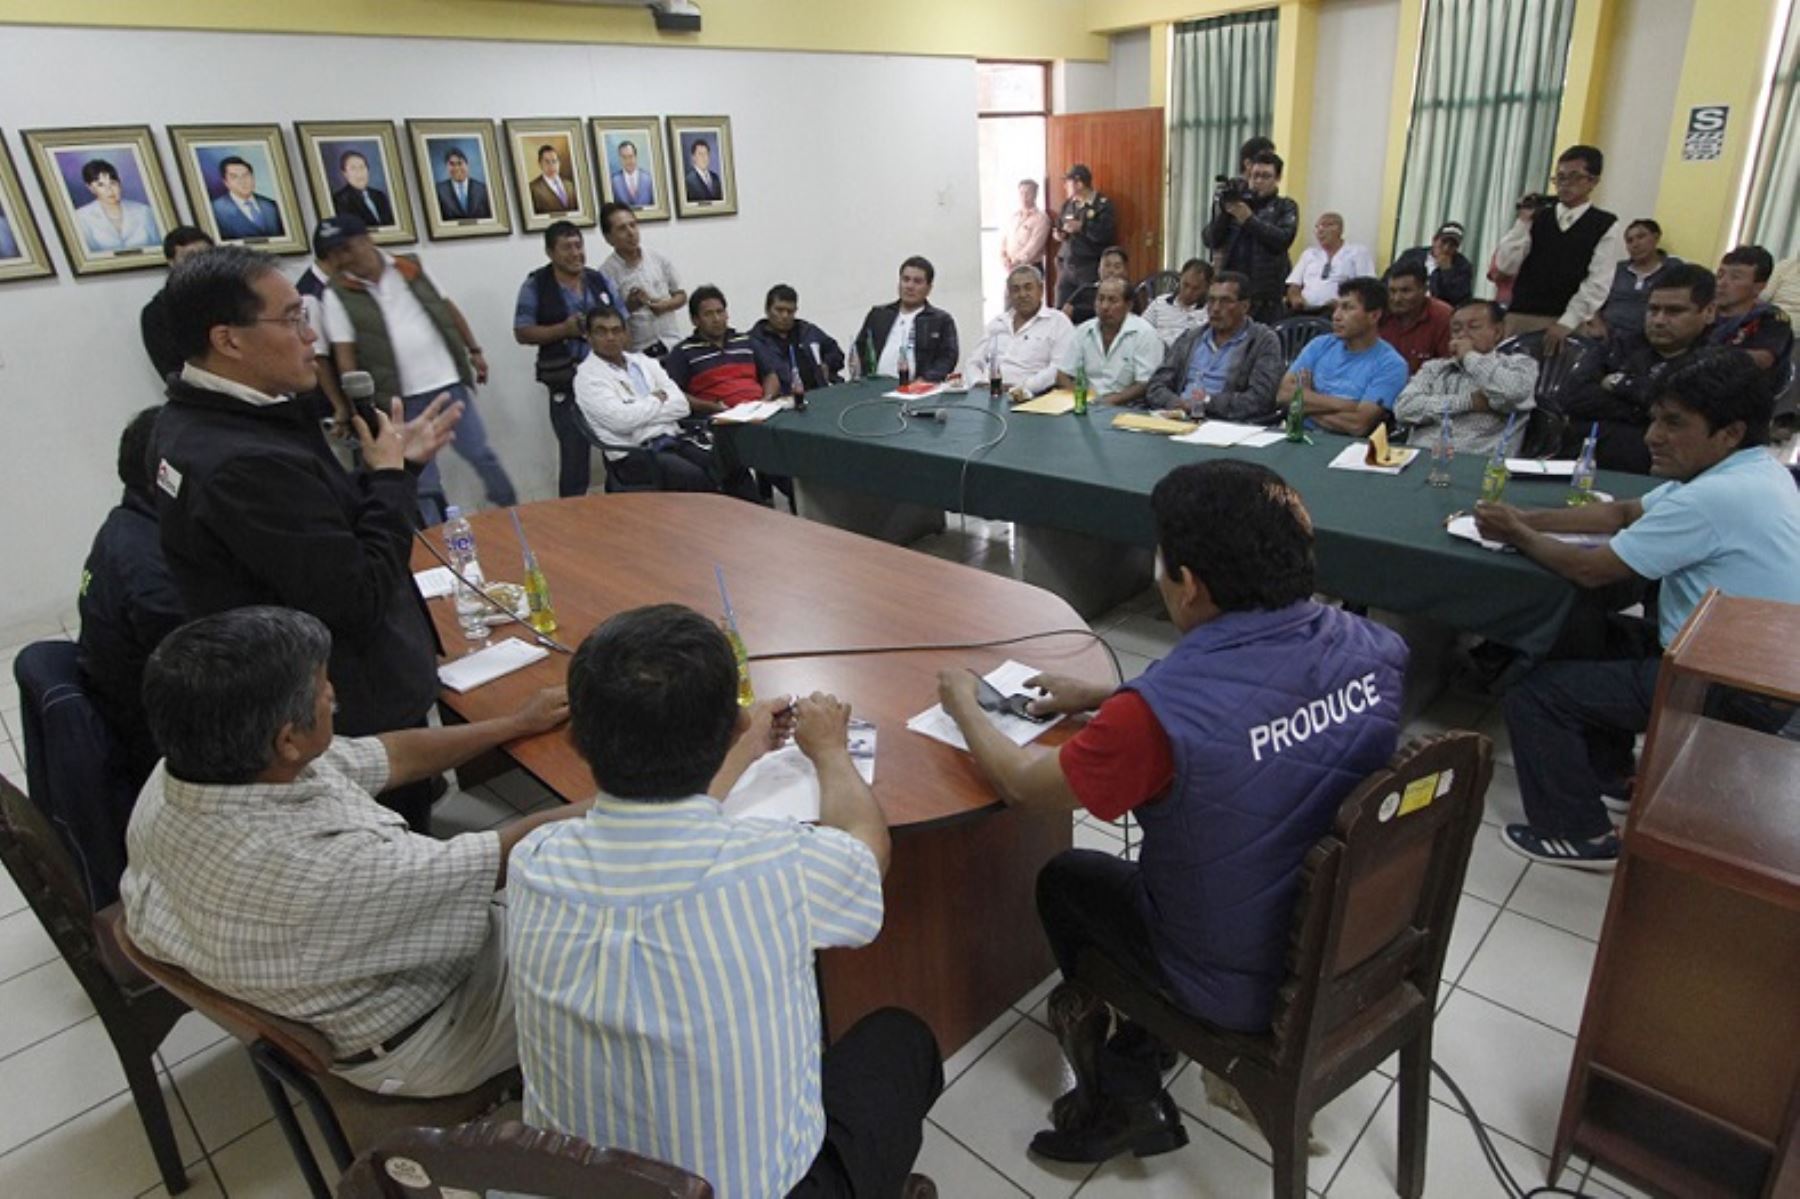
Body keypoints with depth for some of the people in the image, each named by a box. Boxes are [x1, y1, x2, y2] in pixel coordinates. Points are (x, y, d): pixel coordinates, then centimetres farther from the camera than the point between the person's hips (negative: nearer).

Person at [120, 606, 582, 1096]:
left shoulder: (183, 767, -16)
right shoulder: (321, 869, -41)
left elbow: (392, 756, -3)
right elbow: (512, 853, -29)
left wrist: (519, 722, 7)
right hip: (413, 1044, -7)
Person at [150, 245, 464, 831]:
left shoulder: (190, 423, 1)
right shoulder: (247, 463, -32)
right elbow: (361, 600, -28)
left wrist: (393, 465, 3)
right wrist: (391, 476, -17)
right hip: (348, 720, -9)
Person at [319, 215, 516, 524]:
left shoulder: (411, 267, 5)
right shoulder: (338, 295, -3)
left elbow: (448, 308, 14)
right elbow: (344, 356, -6)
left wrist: (474, 350, 12)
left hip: (448, 384, 2)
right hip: (403, 400, -2)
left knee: (482, 455, 8)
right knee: (422, 481, 6)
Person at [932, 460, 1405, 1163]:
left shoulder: (1160, 712, -34)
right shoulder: (1376, 651, -15)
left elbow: (1023, 786, -15)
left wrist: (962, 703, 2)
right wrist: (1100, 699, 9)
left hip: (1243, 989, -5)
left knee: (1065, 878, 21)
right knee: (1145, 866, 27)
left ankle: (1124, 1100, 36)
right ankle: (1131, 1066, 34)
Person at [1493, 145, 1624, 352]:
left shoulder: (1607, 226, 3)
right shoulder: (1536, 218, 12)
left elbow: (1597, 284, -7)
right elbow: (1506, 266, 2)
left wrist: (1566, 324, -18)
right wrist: (1524, 221, -5)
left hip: (1570, 323, -3)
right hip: (1519, 317, 3)